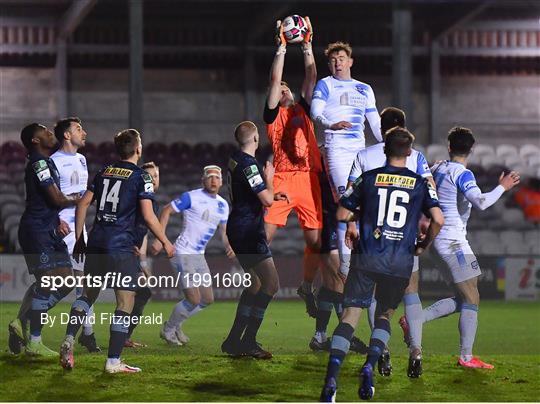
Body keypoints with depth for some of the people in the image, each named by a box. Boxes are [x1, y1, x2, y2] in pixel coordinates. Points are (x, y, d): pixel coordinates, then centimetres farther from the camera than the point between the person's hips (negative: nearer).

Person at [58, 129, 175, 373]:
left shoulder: (104, 173, 13)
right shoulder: (140, 177, -4)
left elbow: (82, 205, 12)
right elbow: (148, 216, -9)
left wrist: (79, 239, 20)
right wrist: (166, 243, 2)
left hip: (96, 244, 6)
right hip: (122, 247, -6)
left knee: (88, 293, 19)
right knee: (125, 303, -1)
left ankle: (69, 340, 0)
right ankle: (113, 362, -4)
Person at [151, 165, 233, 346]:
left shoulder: (223, 205, 10)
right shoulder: (191, 197, -11)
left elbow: (223, 230, 20)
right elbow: (166, 211, -9)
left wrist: (228, 246, -2)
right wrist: (160, 239, -17)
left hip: (199, 256, 8)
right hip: (183, 254, -8)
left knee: (207, 300, 8)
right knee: (194, 300, -11)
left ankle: (175, 324, 27)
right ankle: (168, 330, 11)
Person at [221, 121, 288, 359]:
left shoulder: (235, 161, 13)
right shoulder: (248, 165, -18)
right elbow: (266, 200, -20)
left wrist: (273, 196, 24)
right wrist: (269, 177, -3)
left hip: (238, 229, 10)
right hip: (248, 232, -10)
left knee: (254, 285, 18)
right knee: (271, 284, -11)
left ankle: (234, 341, 18)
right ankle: (248, 341, -12)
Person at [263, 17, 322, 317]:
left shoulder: (303, 109, 21)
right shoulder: (274, 114, 10)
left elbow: (311, 77, 16)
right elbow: (275, 79, 2)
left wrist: (308, 45, 15)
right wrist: (282, 46, 3)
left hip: (309, 178, 4)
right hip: (282, 178, -4)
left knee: (315, 240, 5)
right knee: (265, 236, -12)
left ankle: (307, 287, 26)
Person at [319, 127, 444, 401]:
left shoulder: (369, 178, 5)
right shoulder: (420, 183, 5)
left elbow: (342, 215, 7)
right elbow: (438, 219, -6)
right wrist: (423, 246, 12)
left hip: (367, 258, 0)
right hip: (400, 262, 1)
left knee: (350, 315, -1)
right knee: (384, 315, 18)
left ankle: (331, 378, -16)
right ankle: (370, 366, -5)